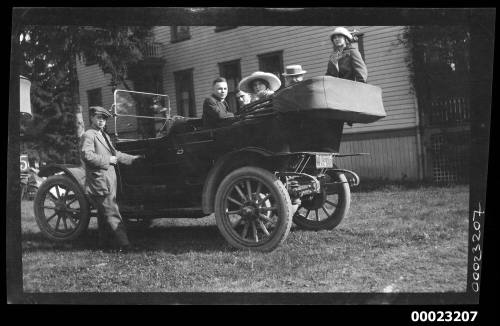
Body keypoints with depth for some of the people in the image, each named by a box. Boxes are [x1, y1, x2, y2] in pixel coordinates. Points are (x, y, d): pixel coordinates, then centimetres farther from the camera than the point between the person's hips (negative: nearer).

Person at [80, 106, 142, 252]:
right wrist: (108, 160, -18)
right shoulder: (88, 135, -9)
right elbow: (86, 155, -23)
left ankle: (104, 242, 20)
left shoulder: (104, 136, 22)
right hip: (99, 179, -10)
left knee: (104, 213, 13)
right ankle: (123, 244, -13)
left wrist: (132, 158, 28)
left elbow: (115, 153, 30)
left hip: (109, 179, 10)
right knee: (112, 213, -11)